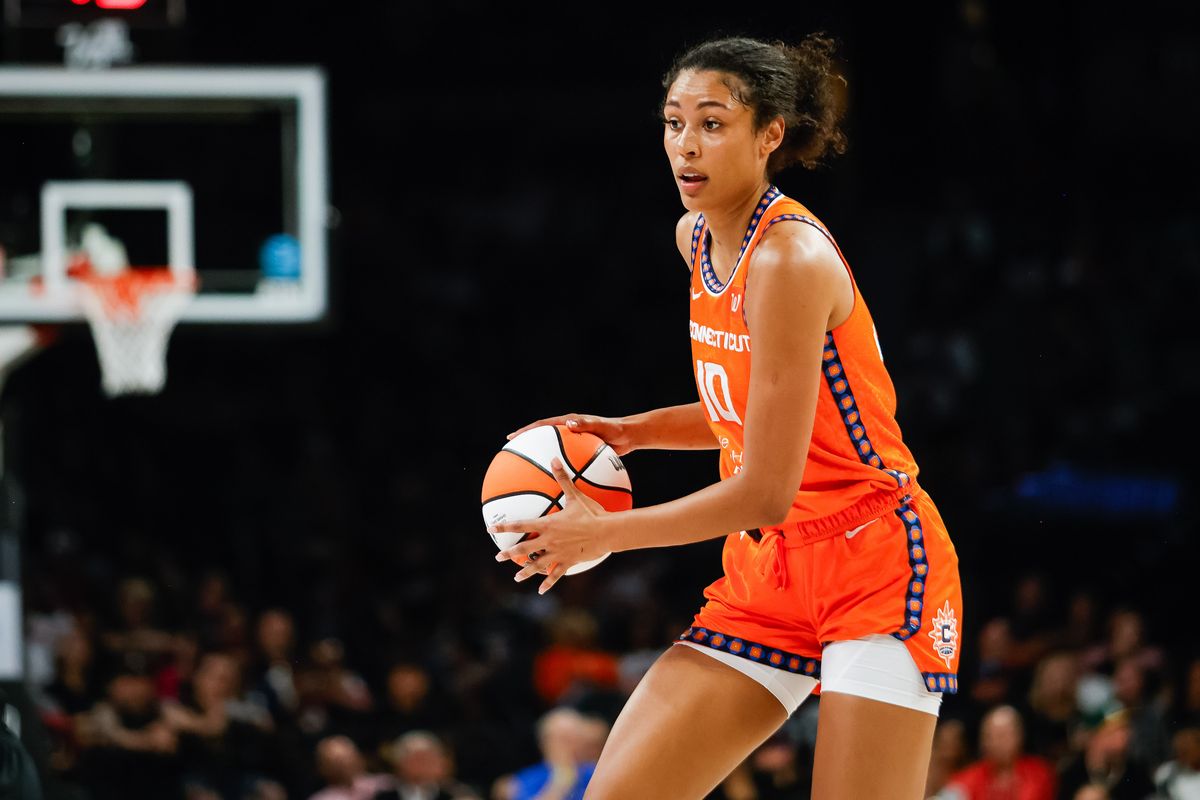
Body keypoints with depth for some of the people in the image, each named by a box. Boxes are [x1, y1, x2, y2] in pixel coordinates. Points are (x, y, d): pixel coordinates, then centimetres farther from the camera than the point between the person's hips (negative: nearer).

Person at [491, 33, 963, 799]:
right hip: (770, 573, 8)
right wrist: (635, 432, 7)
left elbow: (765, 492, -21)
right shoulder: (698, 237, 7)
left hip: (878, 563, -8)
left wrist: (602, 533, -11)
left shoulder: (790, 259, -20)